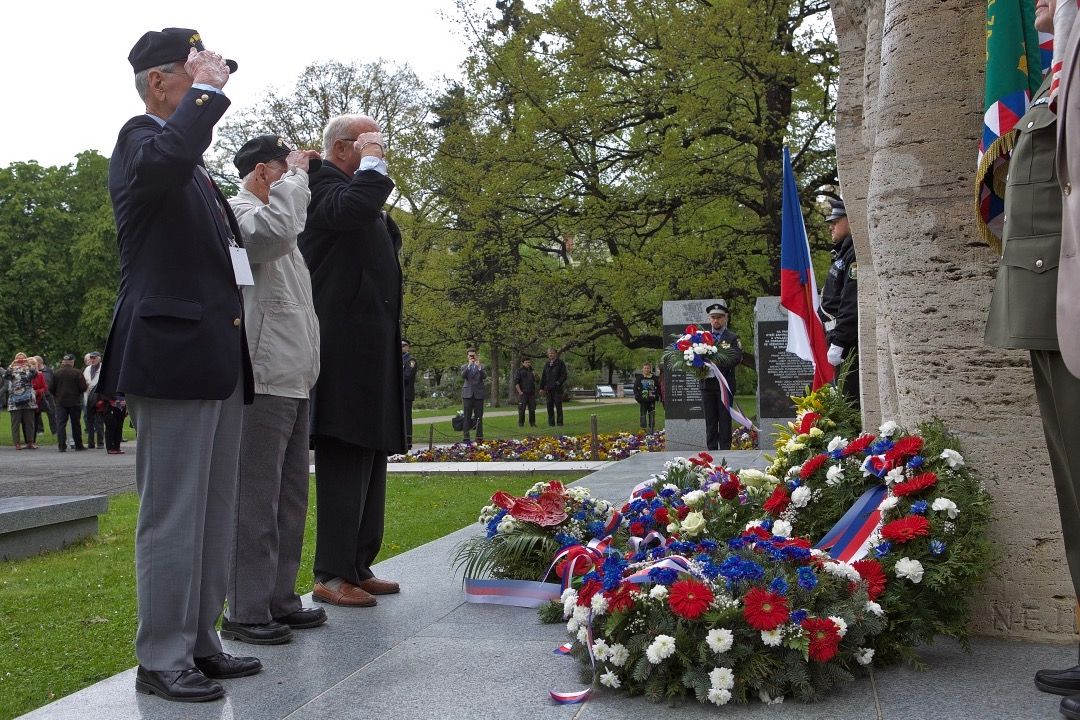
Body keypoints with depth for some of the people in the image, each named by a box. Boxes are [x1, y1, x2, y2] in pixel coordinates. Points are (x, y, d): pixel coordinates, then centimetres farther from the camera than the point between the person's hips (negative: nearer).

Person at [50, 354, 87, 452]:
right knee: (76, 424, 9)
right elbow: (83, 388, -10)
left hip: (60, 402, 1)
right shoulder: (77, 373, -9)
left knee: (60, 424, 3)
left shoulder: (56, 373, -2)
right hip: (74, 402, -1)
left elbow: (51, 388, 1)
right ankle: (78, 445, 15)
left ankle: (62, 446, -5)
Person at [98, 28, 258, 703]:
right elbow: (164, 162, -33)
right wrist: (206, 91, -19)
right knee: (172, 516, -4)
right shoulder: (142, 137, -7)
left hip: (219, 361, 10)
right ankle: (161, 660, 7)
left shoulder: (199, 169, 21)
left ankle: (200, 643, 24)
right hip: (173, 354, -10)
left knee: (215, 514, 14)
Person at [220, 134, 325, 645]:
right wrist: (295, 174, -14)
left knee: (290, 500, 13)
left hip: (293, 382, 10)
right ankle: (246, 612, -2)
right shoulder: (238, 210, -6)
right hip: (262, 381, -10)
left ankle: (280, 600, 20)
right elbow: (273, 233, -26)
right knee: (256, 502, -8)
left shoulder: (272, 215, 25)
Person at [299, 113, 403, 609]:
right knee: (344, 458, -9)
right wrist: (373, 164, -12)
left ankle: (359, 566, 18)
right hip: (344, 346, -10)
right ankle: (332, 574, -3)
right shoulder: (321, 183, -6)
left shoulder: (360, 188, 24)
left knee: (369, 457, 11)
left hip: (373, 345, 10)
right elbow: (352, 209, -29)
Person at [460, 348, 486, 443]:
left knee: (479, 417, 2)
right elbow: (463, 376, -11)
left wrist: (479, 367, -21)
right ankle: (466, 437, -1)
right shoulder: (464, 367, 10)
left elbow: (485, 376, -7)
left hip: (478, 394, 1)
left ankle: (479, 437, 6)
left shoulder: (481, 366, 11)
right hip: (468, 394, -1)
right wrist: (469, 365, -21)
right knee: (467, 417, -2)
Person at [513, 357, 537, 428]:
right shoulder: (519, 371, 0)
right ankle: (521, 424, 1)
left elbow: (536, 381, 20)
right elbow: (516, 382, -7)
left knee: (532, 409, 3)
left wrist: (535, 376, -1)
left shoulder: (531, 371, 16)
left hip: (531, 393, 5)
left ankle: (532, 423, 9)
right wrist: (520, 392, -15)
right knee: (522, 409, -4)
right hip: (523, 393, -5)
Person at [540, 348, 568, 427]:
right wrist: (541, 387, 12)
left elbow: (564, 375, -4)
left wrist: (559, 382, -17)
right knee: (550, 405, 5)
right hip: (549, 389, 5)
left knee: (558, 405, -5)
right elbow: (543, 376, 18)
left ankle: (559, 422, -1)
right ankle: (551, 423, 10)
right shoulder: (547, 364, 16)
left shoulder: (560, 363, 0)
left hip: (557, 388, -5)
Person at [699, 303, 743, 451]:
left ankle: (725, 450, 2)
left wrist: (716, 365, -21)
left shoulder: (732, 338, 4)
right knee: (710, 420, 6)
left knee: (725, 419, -2)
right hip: (706, 383, 3)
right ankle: (711, 450, 10)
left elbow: (736, 358, -10)